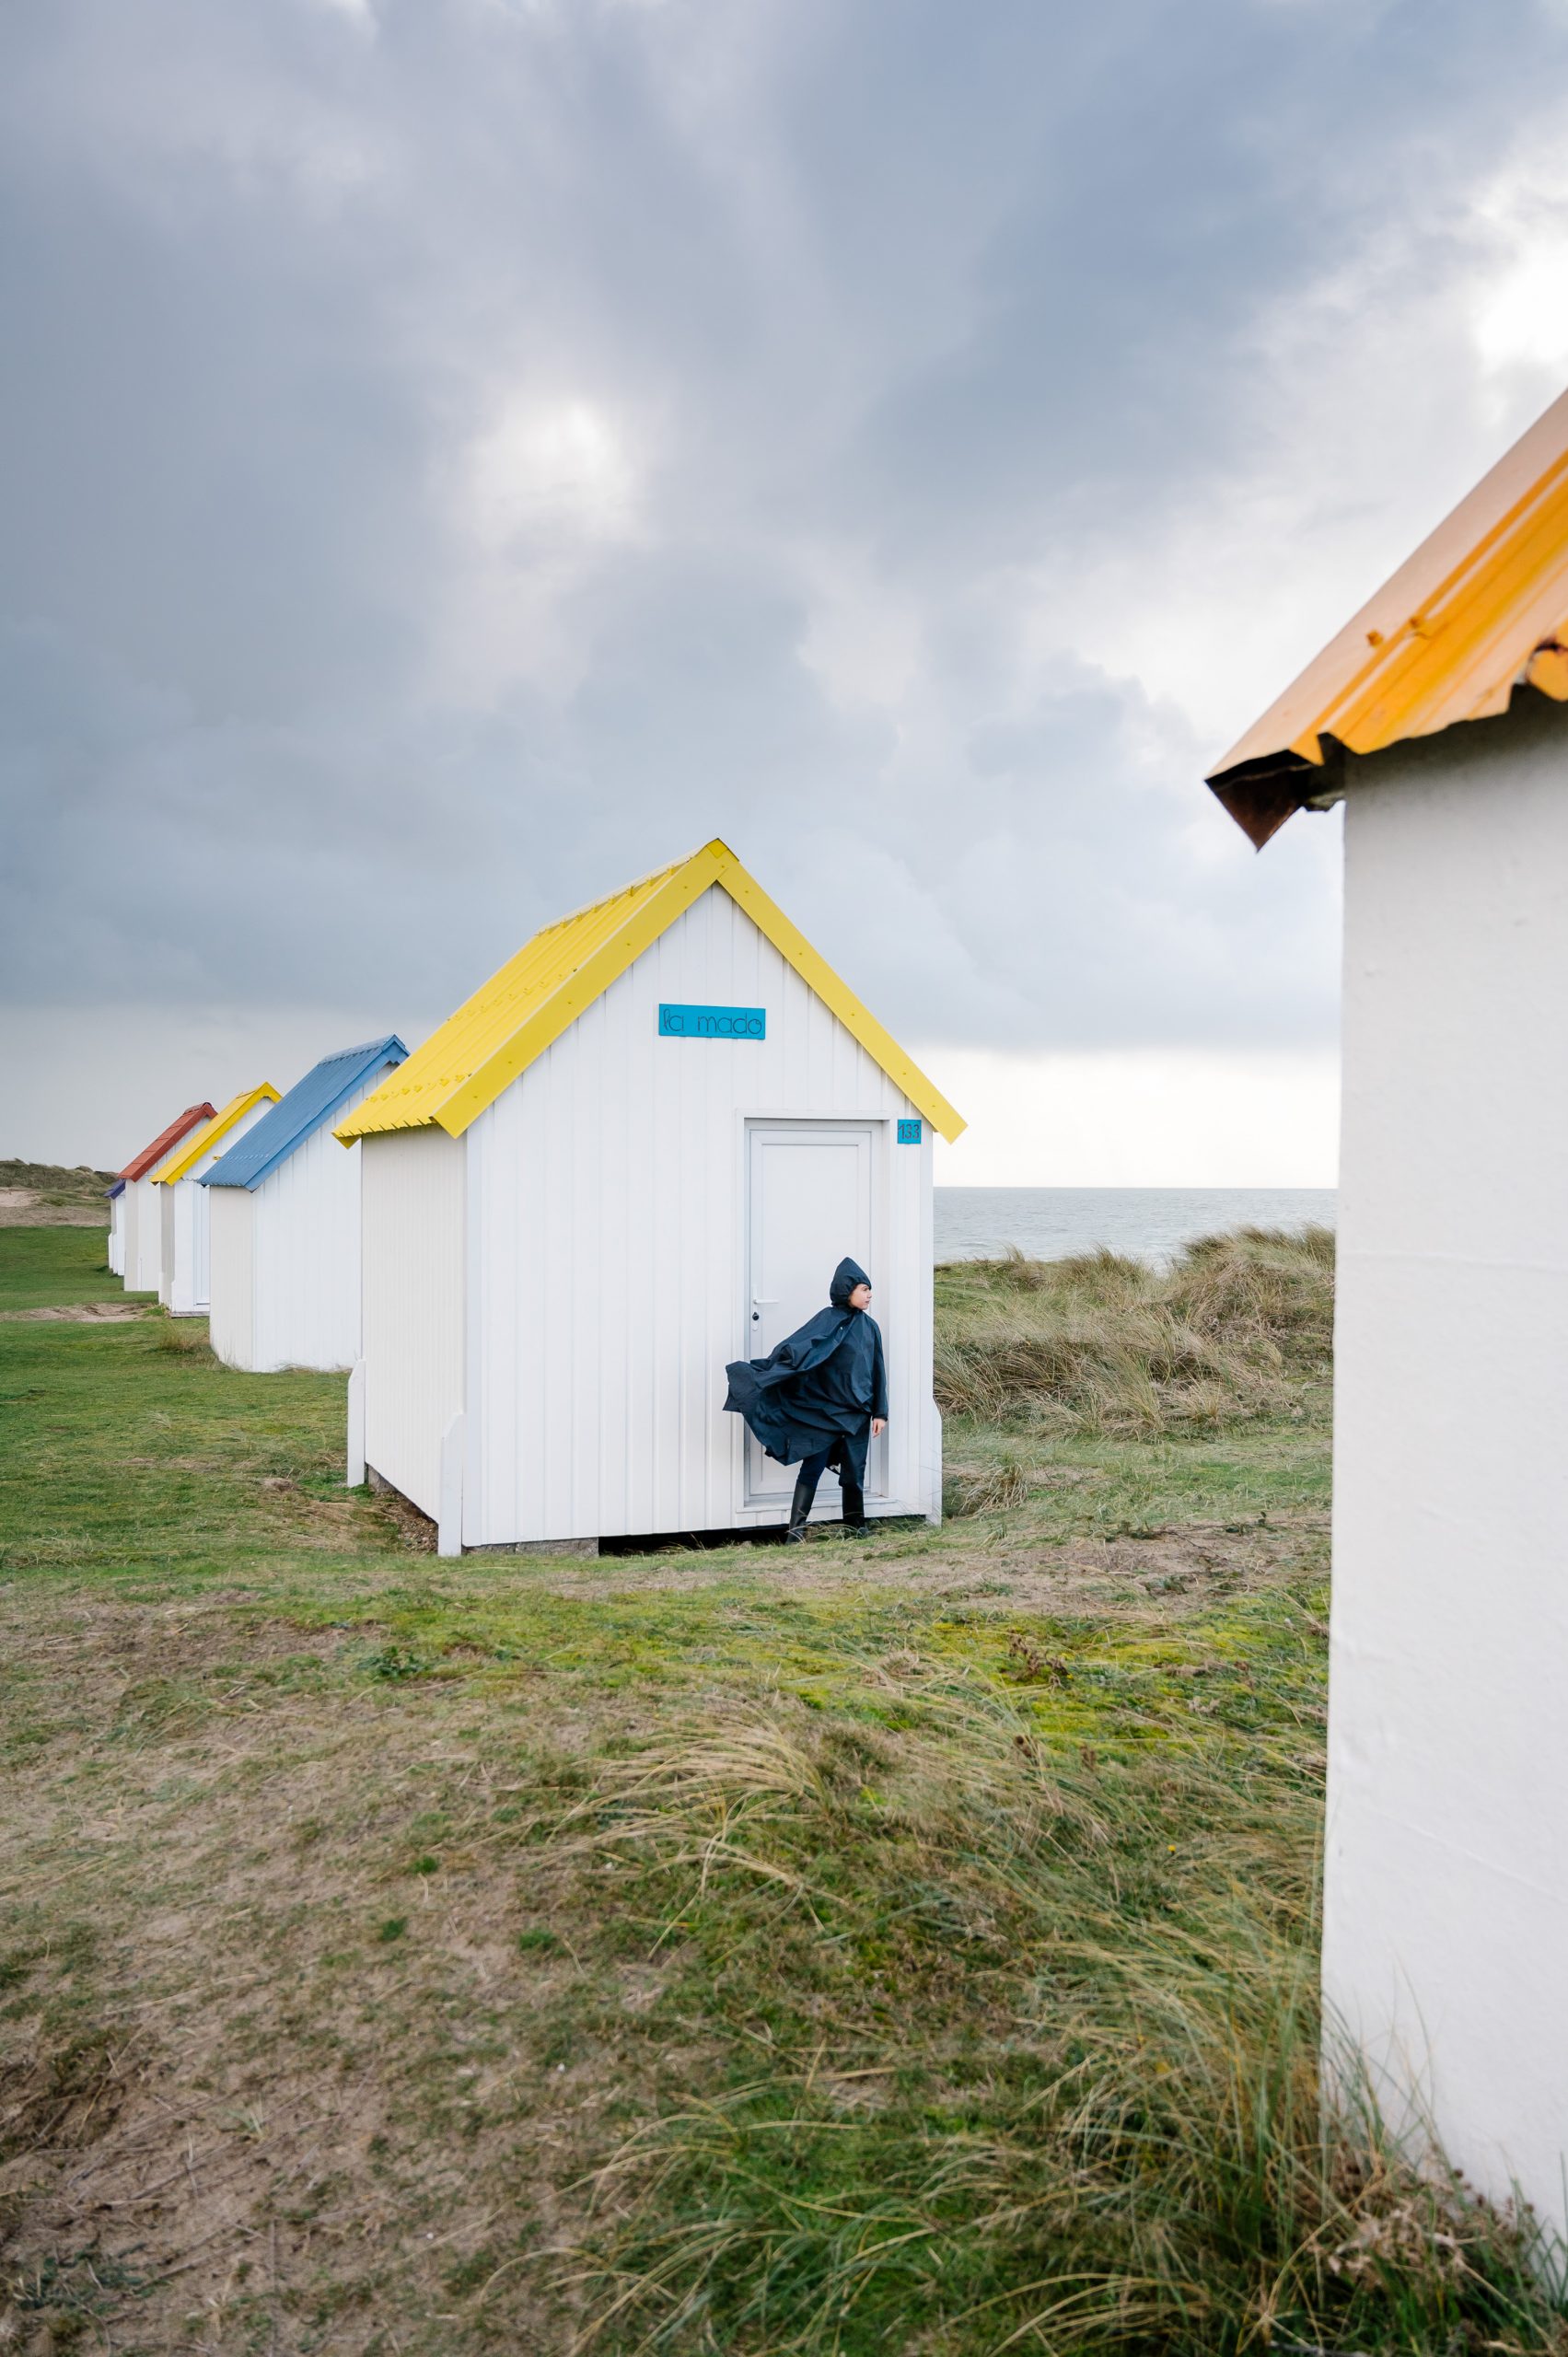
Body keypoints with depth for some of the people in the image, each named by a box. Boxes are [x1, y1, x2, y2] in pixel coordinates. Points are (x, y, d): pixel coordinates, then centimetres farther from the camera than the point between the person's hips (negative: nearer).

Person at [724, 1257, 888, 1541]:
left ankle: (855, 1531, 19)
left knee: (854, 1474, 8)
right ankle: (795, 1532, -6)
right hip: (826, 1411, -4)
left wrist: (880, 1412, 6)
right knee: (812, 1469, -6)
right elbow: (794, 1348, -17)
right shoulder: (827, 1320, -6)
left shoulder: (870, 1327, 9)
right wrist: (758, 1372, -29)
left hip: (857, 1414, 4)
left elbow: (878, 1371, 11)